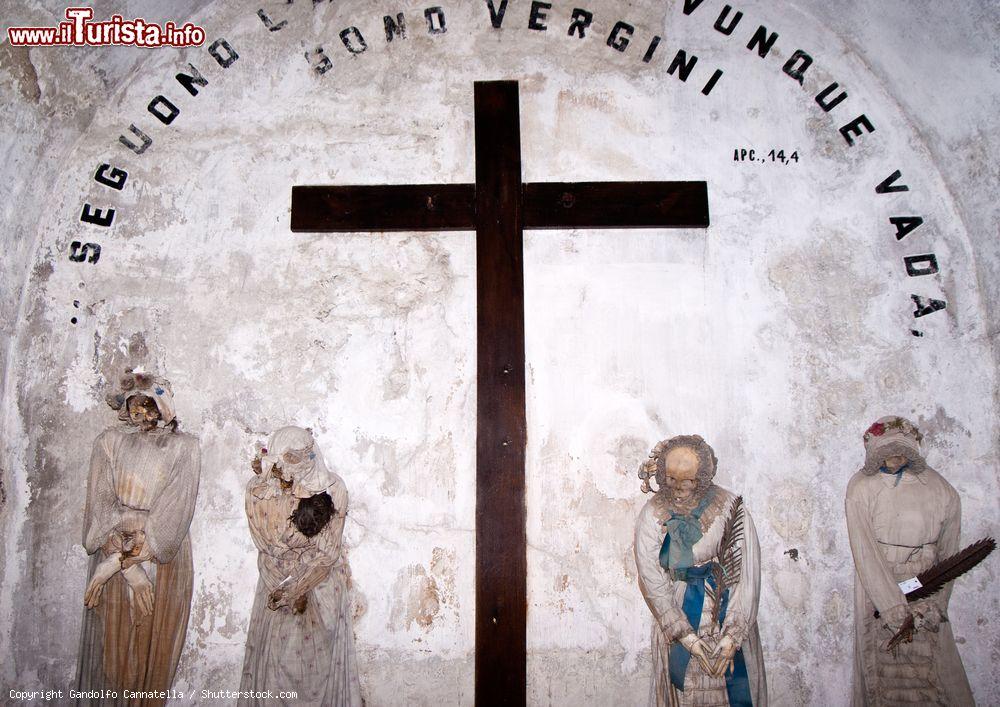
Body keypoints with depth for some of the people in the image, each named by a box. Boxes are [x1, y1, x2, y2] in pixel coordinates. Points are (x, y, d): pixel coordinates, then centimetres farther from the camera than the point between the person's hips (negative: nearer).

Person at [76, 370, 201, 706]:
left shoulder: (184, 447, -2)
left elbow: (177, 509, -11)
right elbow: (101, 504, -8)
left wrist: (120, 560, -17)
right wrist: (130, 567, -15)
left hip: (164, 558, 0)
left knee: (154, 645, 10)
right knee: (112, 643, 9)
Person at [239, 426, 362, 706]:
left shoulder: (333, 489, -18)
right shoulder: (258, 489, -13)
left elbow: (327, 552, -15)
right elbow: (269, 547, -10)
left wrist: (294, 588, -20)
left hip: (321, 587, -1)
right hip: (276, 585, 2)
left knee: (320, 658, 8)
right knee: (273, 656, 12)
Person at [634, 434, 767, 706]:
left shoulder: (730, 508, -12)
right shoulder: (651, 515, -10)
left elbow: (748, 575, -12)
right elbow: (652, 581, -11)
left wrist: (731, 637, -16)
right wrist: (688, 637, -15)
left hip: (729, 613, 0)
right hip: (676, 616, 0)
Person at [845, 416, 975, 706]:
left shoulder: (941, 491, -2)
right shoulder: (861, 488, -8)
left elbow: (948, 553, 3)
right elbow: (865, 551, -12)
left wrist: (935, 603, -6)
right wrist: (893, 606, -17)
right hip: (877, 587, -1)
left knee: (934, 668, 2)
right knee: (880, 668, 4)